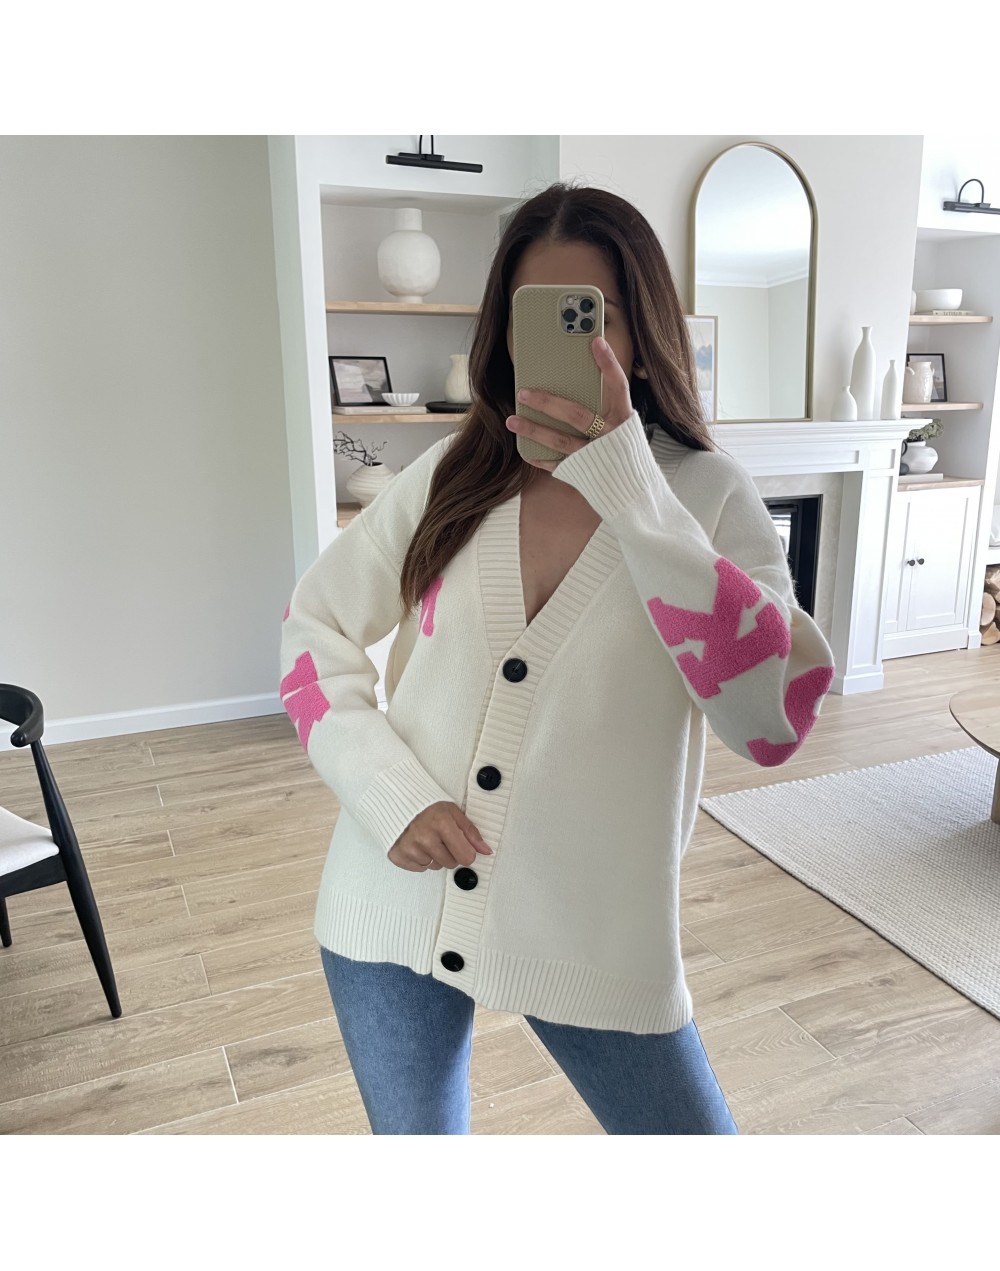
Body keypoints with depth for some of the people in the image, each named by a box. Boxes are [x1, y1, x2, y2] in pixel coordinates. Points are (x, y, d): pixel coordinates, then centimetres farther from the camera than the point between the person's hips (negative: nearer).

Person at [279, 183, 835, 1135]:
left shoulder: (706, 496, -9)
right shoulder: (453, 475, -3)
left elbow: (776, 720, -24)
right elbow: (313, 624, 3)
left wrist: (626, 486, -29)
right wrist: (389, 793, -12)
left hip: (592, 939, -2)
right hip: (395, 910, 3)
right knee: (415, 1132, 22)